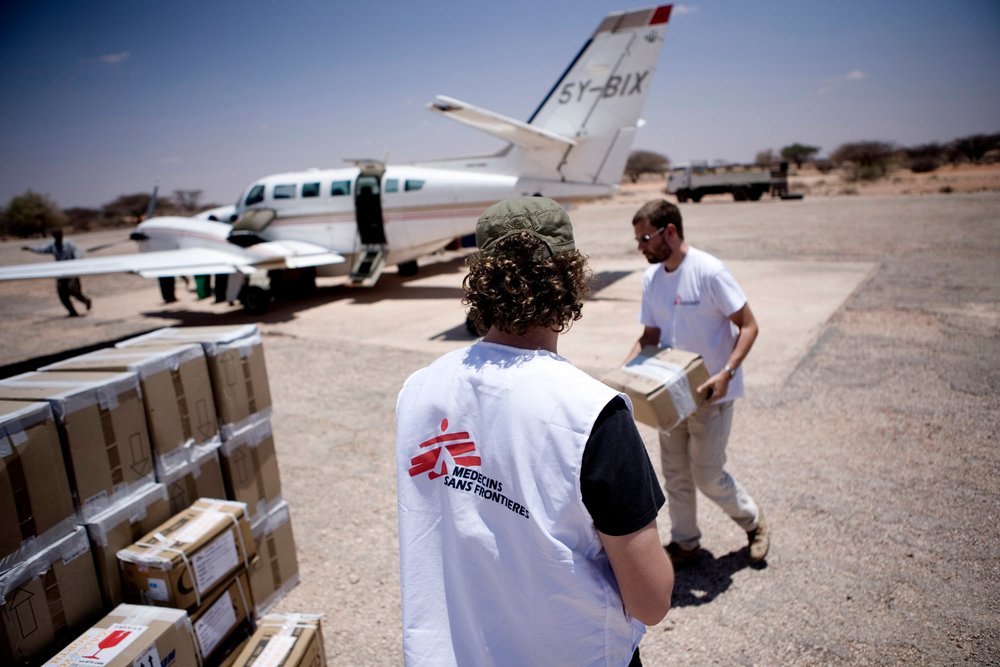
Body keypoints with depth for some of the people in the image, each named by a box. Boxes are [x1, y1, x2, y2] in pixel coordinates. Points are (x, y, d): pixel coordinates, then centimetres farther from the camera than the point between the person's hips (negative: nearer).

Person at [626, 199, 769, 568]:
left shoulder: (709, 271, -19)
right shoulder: (651, 278, 2)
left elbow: (748, 326, -16)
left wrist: (726, 373, -27)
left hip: (709, 394, -6)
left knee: (708, 476, 3)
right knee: (675, 474, 14)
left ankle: (752, 520, 32)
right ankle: (685, 542, 32)